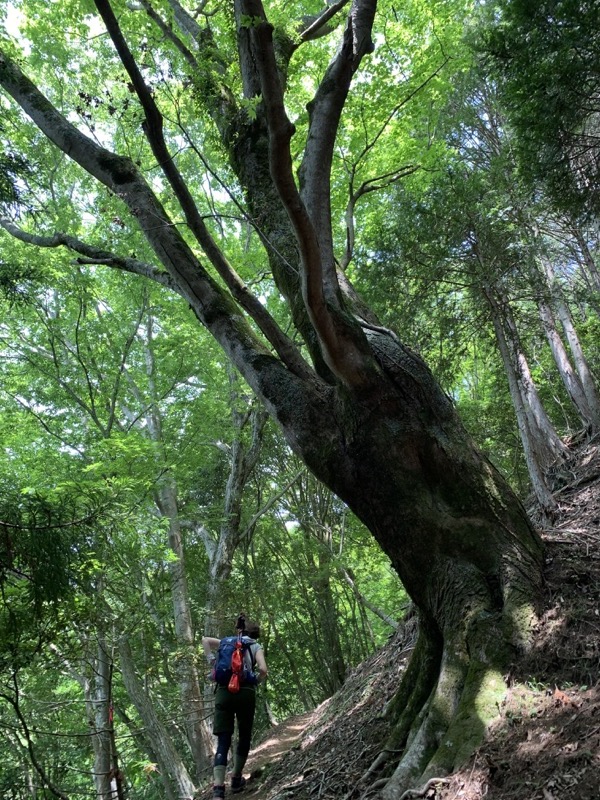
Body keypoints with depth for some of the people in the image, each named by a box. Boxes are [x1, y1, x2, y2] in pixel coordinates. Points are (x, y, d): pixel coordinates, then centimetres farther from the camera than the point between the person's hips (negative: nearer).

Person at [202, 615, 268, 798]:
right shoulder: (256, 646, 10)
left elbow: (205, 640, 7)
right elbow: (263, 670, -7)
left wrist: (212, 661, 7)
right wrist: (256, 682, 12)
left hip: (224, 692, 2)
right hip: (245, 693, -2)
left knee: (223, 742, -1)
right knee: (244, 737, 21)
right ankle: (236, 780, 28)